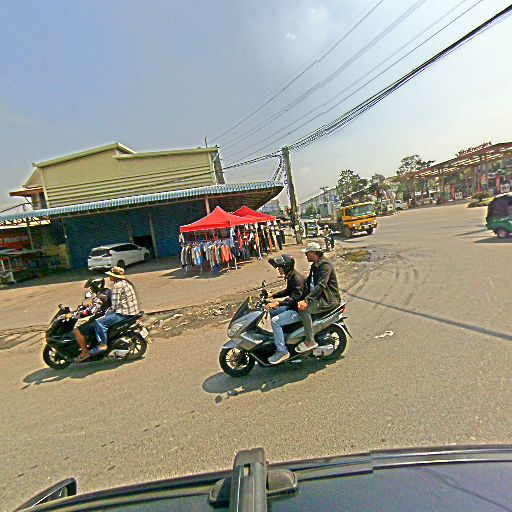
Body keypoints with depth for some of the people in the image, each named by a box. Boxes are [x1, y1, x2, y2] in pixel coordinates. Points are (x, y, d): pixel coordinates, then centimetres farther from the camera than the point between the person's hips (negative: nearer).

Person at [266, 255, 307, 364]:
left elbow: (295, 298, -32)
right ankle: (280, 339, 27)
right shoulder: (290, 277, 8)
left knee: (275, 321, -20)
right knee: (272, 312, 18)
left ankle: (282, 351, -12)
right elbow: (288, 291, 23)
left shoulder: (297, 279, -24)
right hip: (294, 306, 11)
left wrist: (277, 303, -40)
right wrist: (272, 295, 16)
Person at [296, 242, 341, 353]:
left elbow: (321, 286, -29)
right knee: (297, 305, 10)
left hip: (329, 299, -11)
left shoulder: (325, 265, -18)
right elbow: (308, 282, 20)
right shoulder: (315, 265, 15)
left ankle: (310, 341, -19)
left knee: (303, 309, -27)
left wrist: (306, 300, -36)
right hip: (319, 296, 11)